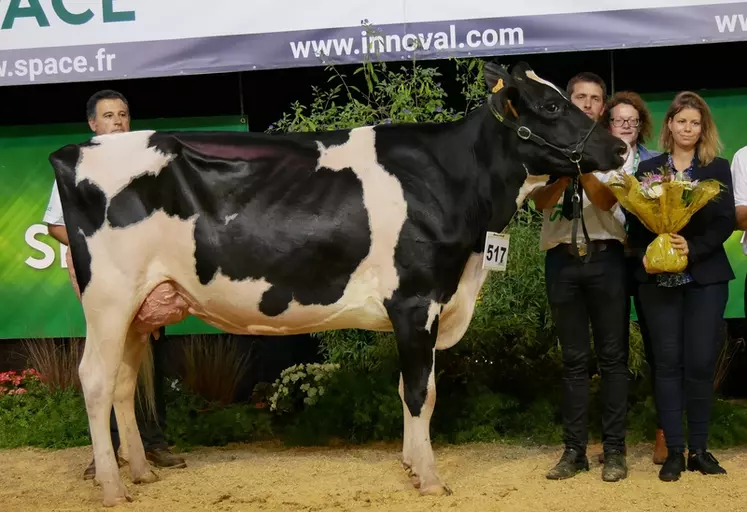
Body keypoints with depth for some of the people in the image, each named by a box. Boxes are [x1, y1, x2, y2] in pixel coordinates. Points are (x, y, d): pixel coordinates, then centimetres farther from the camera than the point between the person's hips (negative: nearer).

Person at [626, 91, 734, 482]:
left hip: (705, 276, 0)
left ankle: (698, 448, 10)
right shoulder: (648, 168, 8)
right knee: (668, 362, 1)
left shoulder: (717, 168, 5)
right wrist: (644, 255, -13)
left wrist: (694, 248, -17)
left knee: (701, 362, -1)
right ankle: (674, 451, 6)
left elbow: (726, 222, -2)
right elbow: (635, 221, 4)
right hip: (658, 277, 1)